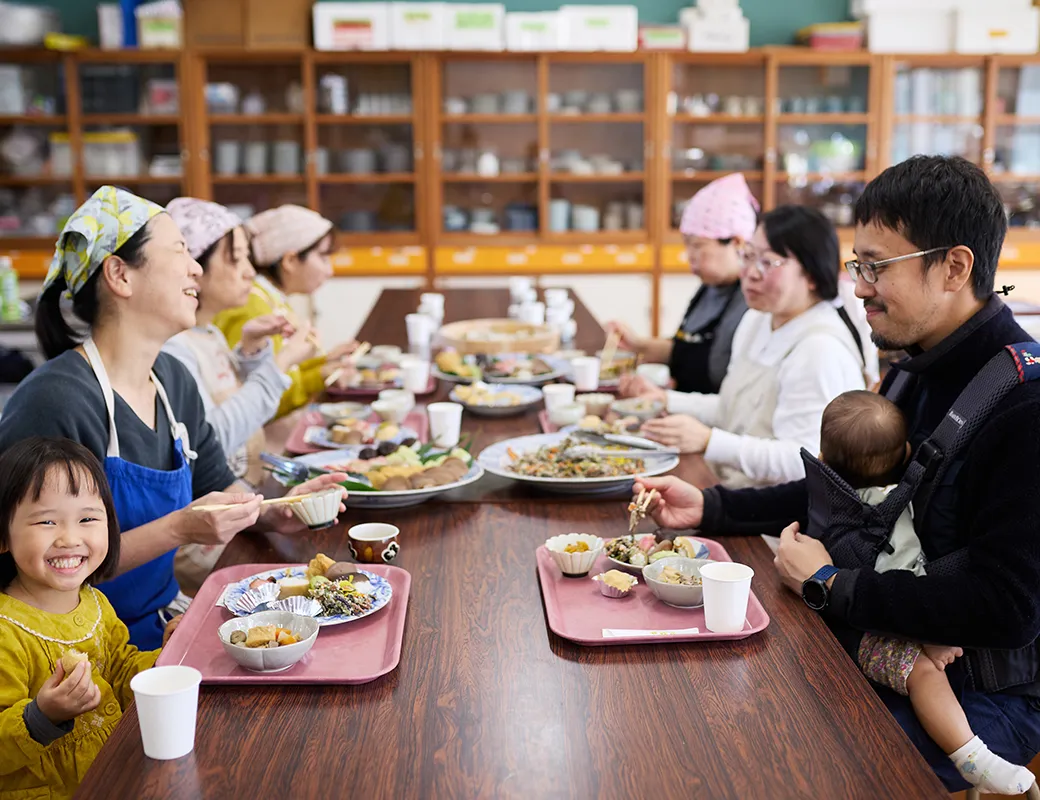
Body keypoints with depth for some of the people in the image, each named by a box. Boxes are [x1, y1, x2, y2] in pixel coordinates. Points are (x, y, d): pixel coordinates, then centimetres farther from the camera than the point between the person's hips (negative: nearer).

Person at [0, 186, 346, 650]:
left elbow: (215, 485, 16)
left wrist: (273, 514, -3)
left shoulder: (173, 379, 4)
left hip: (167, 617, 8)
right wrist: (177, 530, -27)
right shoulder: (54, 402, -23)